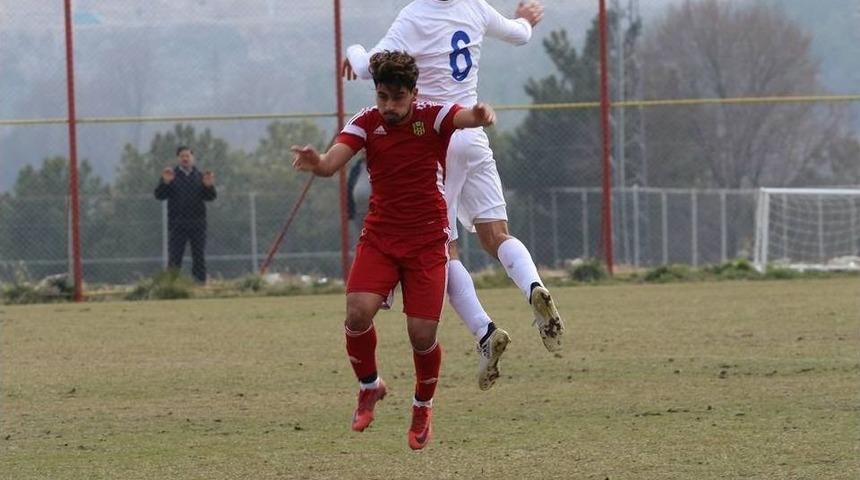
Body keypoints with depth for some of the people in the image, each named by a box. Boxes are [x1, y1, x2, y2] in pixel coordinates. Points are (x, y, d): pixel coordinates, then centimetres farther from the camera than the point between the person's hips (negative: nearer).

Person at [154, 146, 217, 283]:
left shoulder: (200, 176, 12)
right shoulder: (171, 175, 6)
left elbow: (210, 197, 5)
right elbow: (159, 195, -2)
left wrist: (209, 186, -14)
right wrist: (165, 183, -19)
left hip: (197, 222, 2)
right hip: (177, 224, -2)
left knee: (199, 256, 3)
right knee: (174, 256, -4)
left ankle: (200, 281, 7)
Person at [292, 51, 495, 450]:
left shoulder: (433, 117, -10)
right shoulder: (366, 123, -4)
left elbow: (466, 117, -31)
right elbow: (332, 162, -18)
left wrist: (481, 115, -57)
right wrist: (316, 162, -43)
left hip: (427, 242, -2)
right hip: (379, 237, 2)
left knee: (422, 334, -8)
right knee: (358, 313, -19)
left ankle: (423, 406, 22)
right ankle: (369, 386, 10)